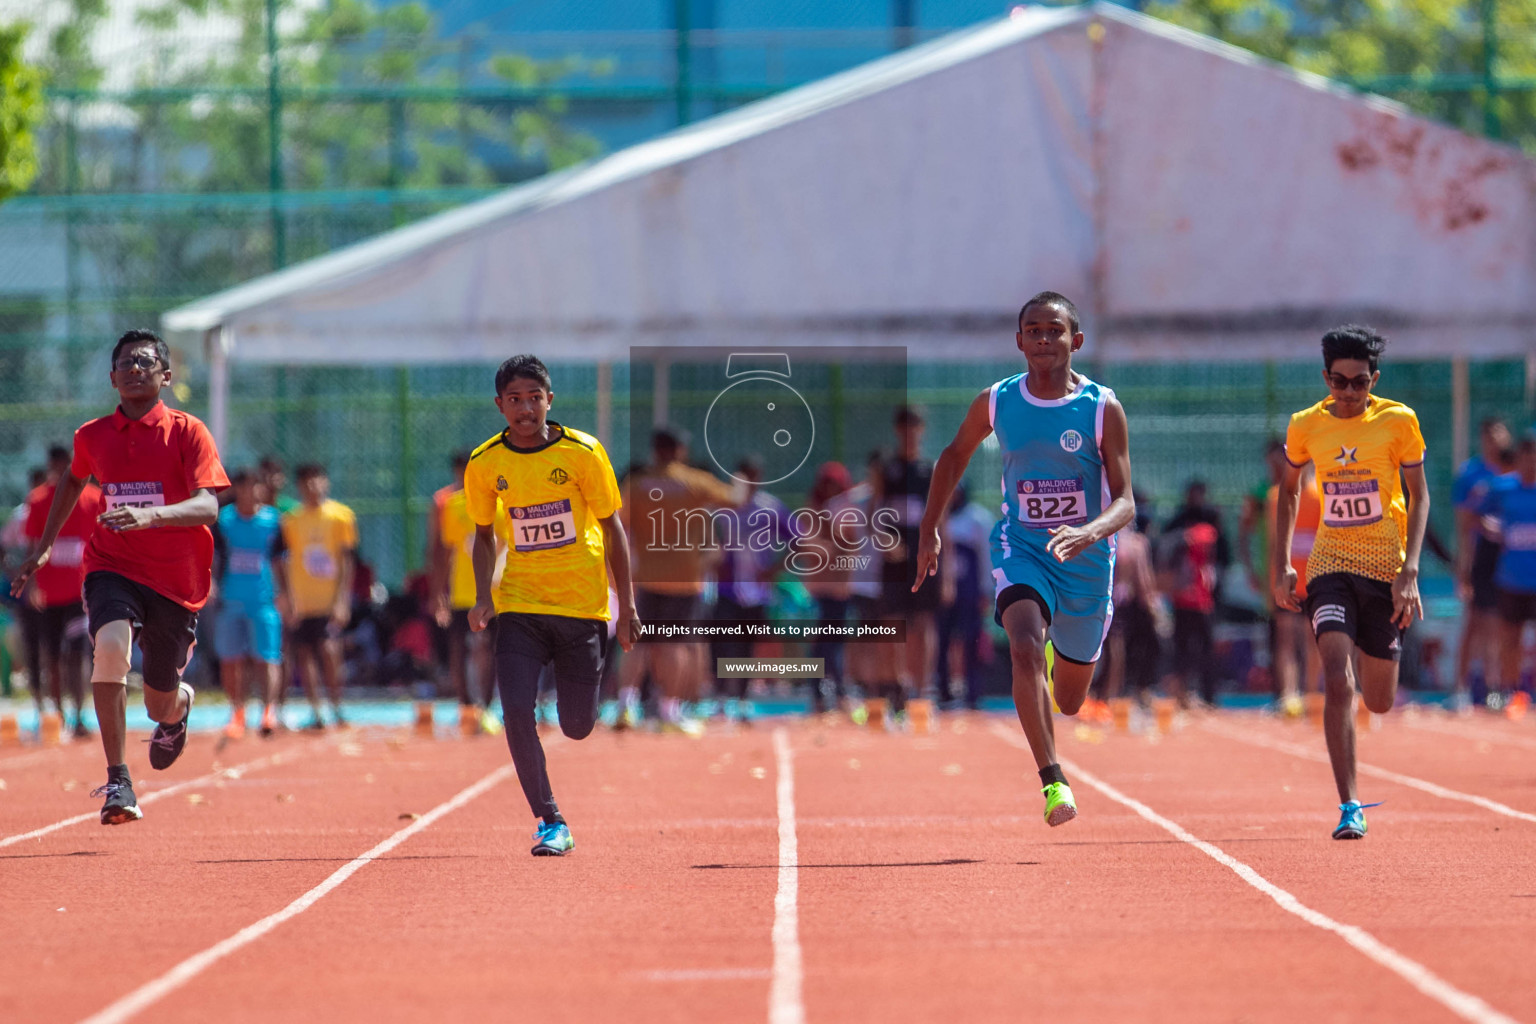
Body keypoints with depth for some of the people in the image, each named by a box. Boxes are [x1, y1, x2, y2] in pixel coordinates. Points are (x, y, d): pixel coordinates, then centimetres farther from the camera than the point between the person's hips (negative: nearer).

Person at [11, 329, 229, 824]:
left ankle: (180, 705, 51)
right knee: (111, 645, -32)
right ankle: (117, 781, -28)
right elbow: (73, 479, 28)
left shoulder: (187, 432, -7)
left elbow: (207, 506, -20)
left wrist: (152, 515, -37)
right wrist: (44, 545, 24)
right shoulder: (93, 436, 4)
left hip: (175, 579, -1)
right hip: (112, 566, 1)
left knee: (160, 706, 9)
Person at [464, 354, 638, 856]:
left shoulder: (583, 452, -9)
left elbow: (612, 528, 0)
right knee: (517, 712, -17)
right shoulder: (484, 464, -3)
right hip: (519, 604, 1)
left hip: (583, 605, -1)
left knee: (577, 727, 4)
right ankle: (551, 823, -5)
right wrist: (482, 597, -3)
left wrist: (627, 607, -2)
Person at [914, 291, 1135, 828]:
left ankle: (1065, 657, 55)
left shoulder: (1103, 409, -11)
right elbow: (955, 454, 16)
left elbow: (1125, 502, -13)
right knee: (1026, 649, -31)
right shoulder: (996, 402, -4)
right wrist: (929, 529, 12)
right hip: (1021, 547, 0)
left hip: (1086, 559, 0)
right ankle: (1053, 782, -32)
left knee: (1069, 700, 16)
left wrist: (1089, 532, -34)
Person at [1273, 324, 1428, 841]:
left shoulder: (1398, 421, -5)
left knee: (1379, 702, 10)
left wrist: (1410, 571, -11)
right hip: (1331, 564, 0)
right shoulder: (1306, 426, 0)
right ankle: (1349, 807, -15)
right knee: (1338, 685, -19)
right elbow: (1289, 491, 15)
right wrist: (1281, 565, 8)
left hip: (1386, 567, 0)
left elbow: (1419, 497, -1)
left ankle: (1371, 655, 48)